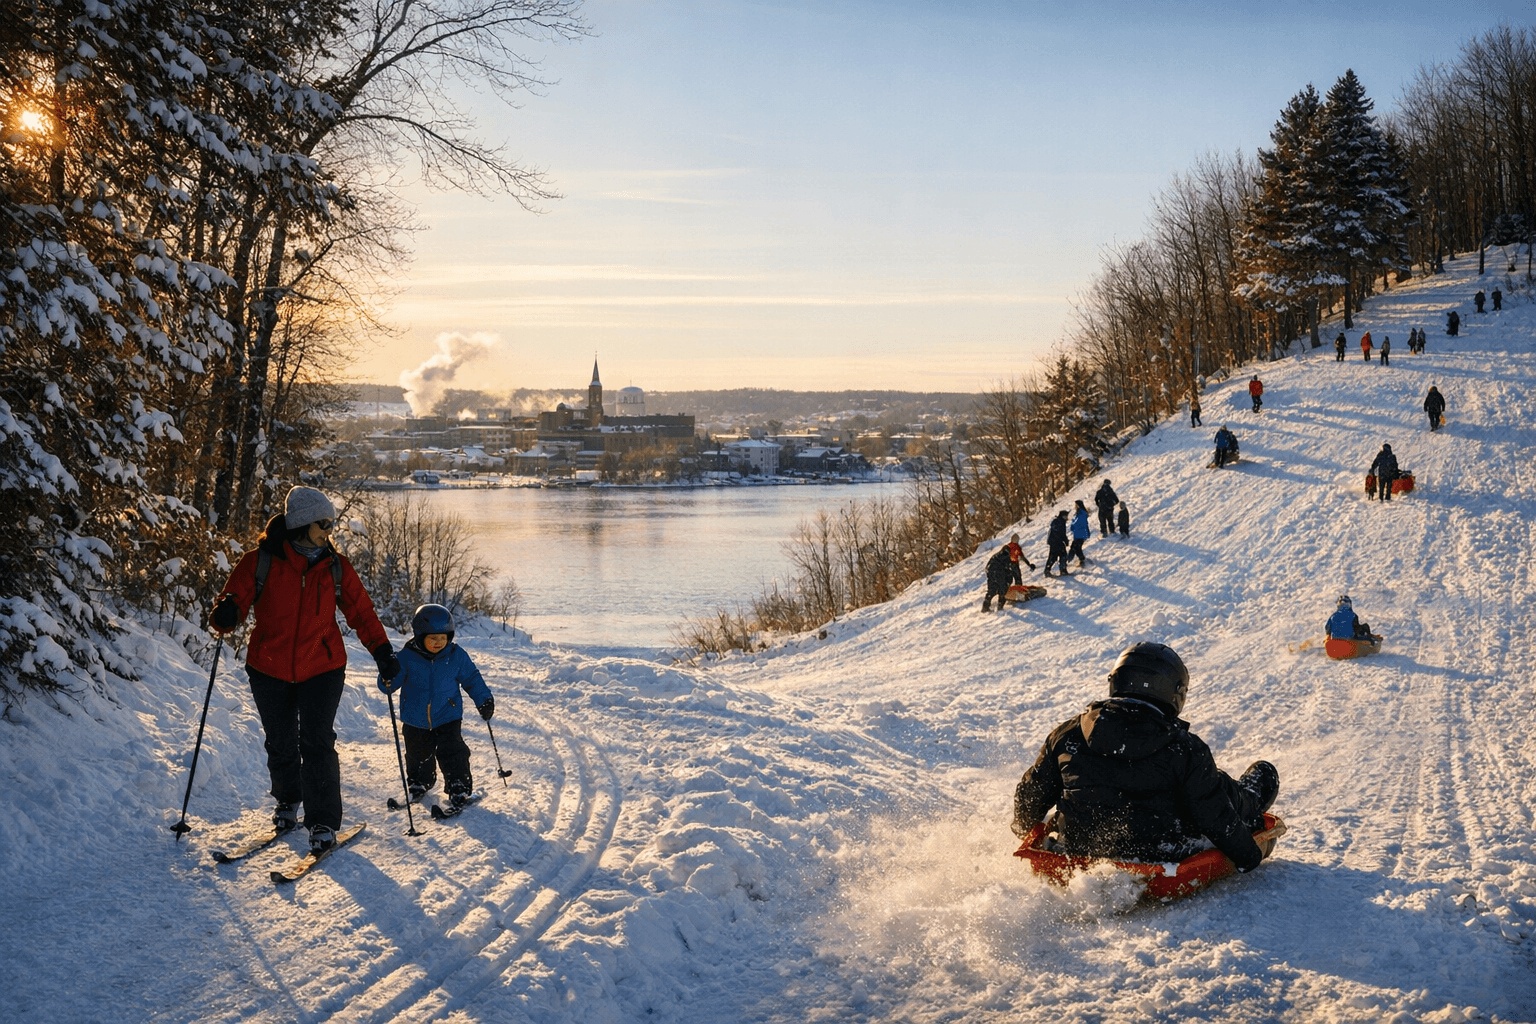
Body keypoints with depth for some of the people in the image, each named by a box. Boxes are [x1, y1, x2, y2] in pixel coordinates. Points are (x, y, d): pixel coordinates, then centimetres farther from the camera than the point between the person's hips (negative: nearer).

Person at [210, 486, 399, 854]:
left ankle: (323, 823, -3)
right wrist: (225, 615, -31)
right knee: (281, 743, 14)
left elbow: (361, 612, 6)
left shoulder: (335, 567, 0)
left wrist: (383, 651, -2)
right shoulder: (261, 561, -7)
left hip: (322, 669, 0)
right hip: (270, 670, 0)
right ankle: (287, 802, 40)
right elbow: (235, 596, -7)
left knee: (317, 743, -10)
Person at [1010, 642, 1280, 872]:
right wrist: (1248, 855, 6)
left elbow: (1031, 796, 4)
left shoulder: (1069, 734, -7)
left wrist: (1027, 829, 25)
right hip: (1160, 859, -4)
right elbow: (1215, 816, -13)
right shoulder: (1185, 749, -18)